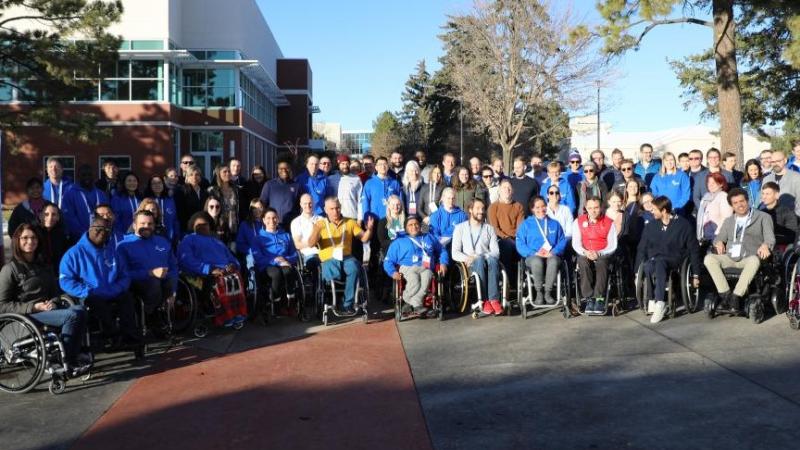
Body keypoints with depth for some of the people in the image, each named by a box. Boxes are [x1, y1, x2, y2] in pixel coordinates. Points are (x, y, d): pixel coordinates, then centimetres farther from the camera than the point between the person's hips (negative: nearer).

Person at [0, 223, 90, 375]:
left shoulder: (44, 265, 18)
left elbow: (55, 292, 21)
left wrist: (52, 302, -4)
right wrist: (34, 307, -16)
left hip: (48, 309, 6)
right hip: (28, 315, -6)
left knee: (80, 310, -26)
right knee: (71, 316, -30)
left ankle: (73, 358, -23)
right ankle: (63, 362, -19)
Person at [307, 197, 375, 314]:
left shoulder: (350, 222, 16)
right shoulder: (320, 224, 11)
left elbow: (364, 239, 10)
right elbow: (311, 244, -1)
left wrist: (369, 229, -11)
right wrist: (317, 231, -20)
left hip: (346, 257, 2)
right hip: (328, 259, -1)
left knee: (354, 268, -34)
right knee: (333, 273, -36)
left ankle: (348, 304, -24)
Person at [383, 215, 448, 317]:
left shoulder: (429, 237, 30)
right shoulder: (399, 242, 22)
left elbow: (442, 251, 33)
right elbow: (388, 261, 15)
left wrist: (443, 263, 11)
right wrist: (393, 272, -6)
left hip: (426, 268, 1)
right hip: (407, 268, -1)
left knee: (425, 280, -37)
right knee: (414, 282, -38)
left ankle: (410, 305, -39)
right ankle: (417, 307, -35)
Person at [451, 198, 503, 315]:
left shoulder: (489, 229, 20)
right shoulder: (460, 228, 15)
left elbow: (495, 252, 8)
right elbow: (455, 253, 6)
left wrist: (476, 257, -9)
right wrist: (467, 258, -15)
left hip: (487, 259, 2)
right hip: (469, 265, -1)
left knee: (492, 260, -36)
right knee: (480, 260, -37)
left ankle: (494, 299, -45)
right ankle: (484, 300, -41)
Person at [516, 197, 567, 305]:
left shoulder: (554, 224, 22)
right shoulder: (526, 224, 16)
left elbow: (562, 241, 11)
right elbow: (520, 244, 4)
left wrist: (553, 252, -9)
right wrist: (534, 253, -12)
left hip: (551, 256, 1)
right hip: (533, 256, -1)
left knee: (553, 261, -36)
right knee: (537, 261, -38)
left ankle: (548, 292, -27)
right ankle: (539, 292, -24)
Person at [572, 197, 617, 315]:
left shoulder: (609, 223, 5)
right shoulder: (579, 221, 10)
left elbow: (612, 246, 0)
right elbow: (576, 243, 4)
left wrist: (599, 253, -17)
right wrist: (585, 252, -16)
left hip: (602, 255, -1)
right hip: (584, 255, 1)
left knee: (601, 263, -36)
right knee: (583, 263, -34)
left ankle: (599, 299, -36)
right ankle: (589, 299, -33)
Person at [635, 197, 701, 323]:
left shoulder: (683, 225, 3)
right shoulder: (650, 226, 13)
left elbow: (693, 250, 6)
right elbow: (642, 250, 14)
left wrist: (695, 274, 3)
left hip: (673, 260, -3)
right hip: (653, 259, 3)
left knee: (659, 263, -39)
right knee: (648, 266, -36)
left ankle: (659, 303, -41)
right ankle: (652, 300, -31)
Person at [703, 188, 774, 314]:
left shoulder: (763, 217, 15)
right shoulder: (728, 221, 28)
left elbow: (770, 238, 1)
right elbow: (719, 238, 22)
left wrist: (765, 245, -24)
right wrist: (719, 242, -5)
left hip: (749, 258, -3)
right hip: (730, 258, 3)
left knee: (754, 260, -39)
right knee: (709, 258, -26)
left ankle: (736, 296, -37)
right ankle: (725, 293, -29)